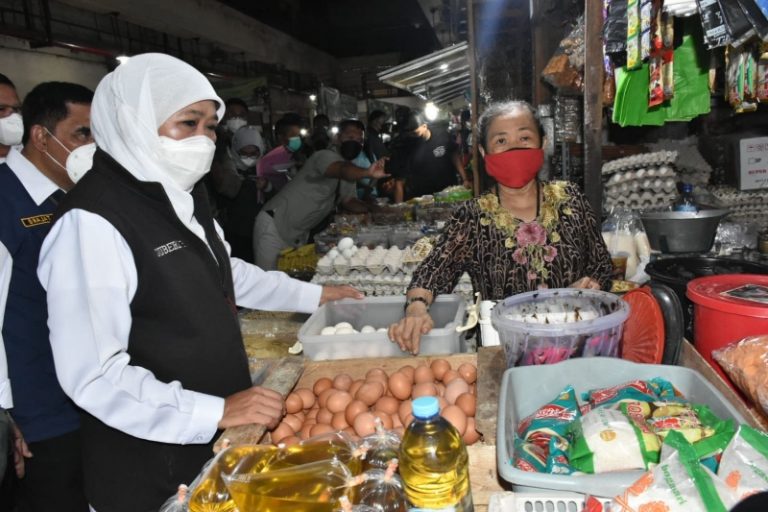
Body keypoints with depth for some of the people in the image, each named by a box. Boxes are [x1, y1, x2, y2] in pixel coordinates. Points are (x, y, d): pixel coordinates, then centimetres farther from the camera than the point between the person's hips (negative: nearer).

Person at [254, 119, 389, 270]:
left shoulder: (350, 169, 8)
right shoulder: (326, 156, -19)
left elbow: (349, 202, 9)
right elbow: (343, 171, -41)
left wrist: (374, 209, -10)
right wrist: (367, 173, -61)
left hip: (300, 235, 8)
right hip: (274, 224, -8)